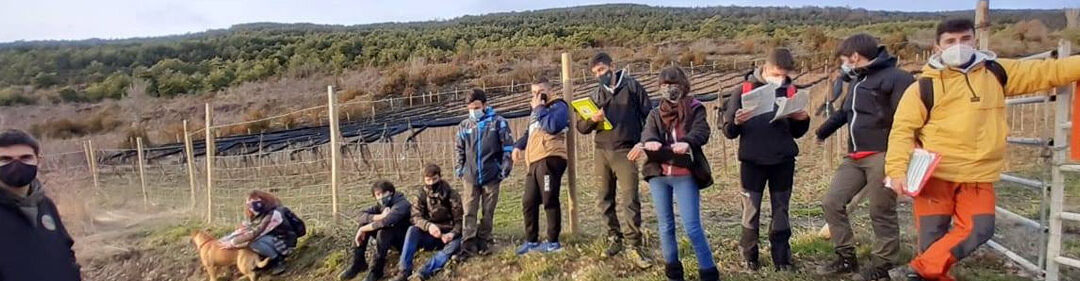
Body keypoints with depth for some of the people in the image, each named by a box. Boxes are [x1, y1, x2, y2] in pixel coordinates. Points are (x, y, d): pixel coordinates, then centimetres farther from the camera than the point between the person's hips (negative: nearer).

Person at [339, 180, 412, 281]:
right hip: (390, 240, 8)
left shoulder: (402, 204, -23)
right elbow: (362, 215, -10)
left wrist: (363, 230, -27)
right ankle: (357, 263, -4)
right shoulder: (381, 204, 2)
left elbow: (386, 221, -38)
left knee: (384, 230, -35)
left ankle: (376, 271, -22)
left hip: (404, 240, -8)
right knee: (365, 223, -7)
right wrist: (379, 216, -29)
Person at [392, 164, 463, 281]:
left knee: (456, 243, -34)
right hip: (428, 236, 1)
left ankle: (425, 272, -48)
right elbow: (416, 217, -15)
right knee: (412, 230, -29)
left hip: (446, 237, -1)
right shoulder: (420, 194, -3)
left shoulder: (451, 195, -7)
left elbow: (459, 220, -6)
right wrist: (428, 226, -38)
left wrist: (452, 234, -29)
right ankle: (404, 270, -33)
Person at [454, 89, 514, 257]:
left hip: (491, 175, -2)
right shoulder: (464, 125, 8)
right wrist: (458, 169, 6)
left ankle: (482, 242, 18)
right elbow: (459, 150, 15)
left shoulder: (498, 122, -1)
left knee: (488, 212, 7)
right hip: (471, 176, 2)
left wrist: (505, 168, -7)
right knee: (469, 213, 0)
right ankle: (468, 245, 1)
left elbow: (508, 147, -2)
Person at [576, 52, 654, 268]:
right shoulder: (597, 94, 13)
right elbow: (581, 127, 10)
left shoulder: (631, 86, 3)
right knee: (605, 200, 9)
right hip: (601, 152, 5)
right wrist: (592, 119, -12)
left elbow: (649, 115, 2)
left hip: (625, 151, -5)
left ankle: (635, 248, -5)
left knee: (630, 200, -10)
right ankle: (614, 239, 23)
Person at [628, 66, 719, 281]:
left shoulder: (695, 109, 4)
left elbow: (701, 132, -14)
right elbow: (648, 134, -6)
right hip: (658, 175, 4)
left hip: (686, 175, -4)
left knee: (692, 227, -6)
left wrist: (686, 142, -37)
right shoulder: (655, 114, 13)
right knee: (665, 226, 11)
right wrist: (649, 143, -31)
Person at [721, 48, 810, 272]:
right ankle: (750, 257, 18)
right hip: (752, 161, -2)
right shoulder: (744, 91, -5)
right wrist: (736, 122, -26)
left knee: (781, 210, 9)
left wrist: (803, 120, -9)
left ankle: (782, 257, 19)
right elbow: (728, 131, -4)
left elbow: (796, 132, 12)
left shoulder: (790, 92, 4)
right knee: (751, 210, 5)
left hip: (783, 161, 2)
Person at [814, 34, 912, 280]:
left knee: (882, 213, 1)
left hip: (881, 156, -9)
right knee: (832, 202, 5)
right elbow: (843, 113, 33)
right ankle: (846, 257, 16)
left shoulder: (895, 77, -11)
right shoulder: (857, 81, 19)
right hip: (855, 157, 9)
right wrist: (821, 133, 43)